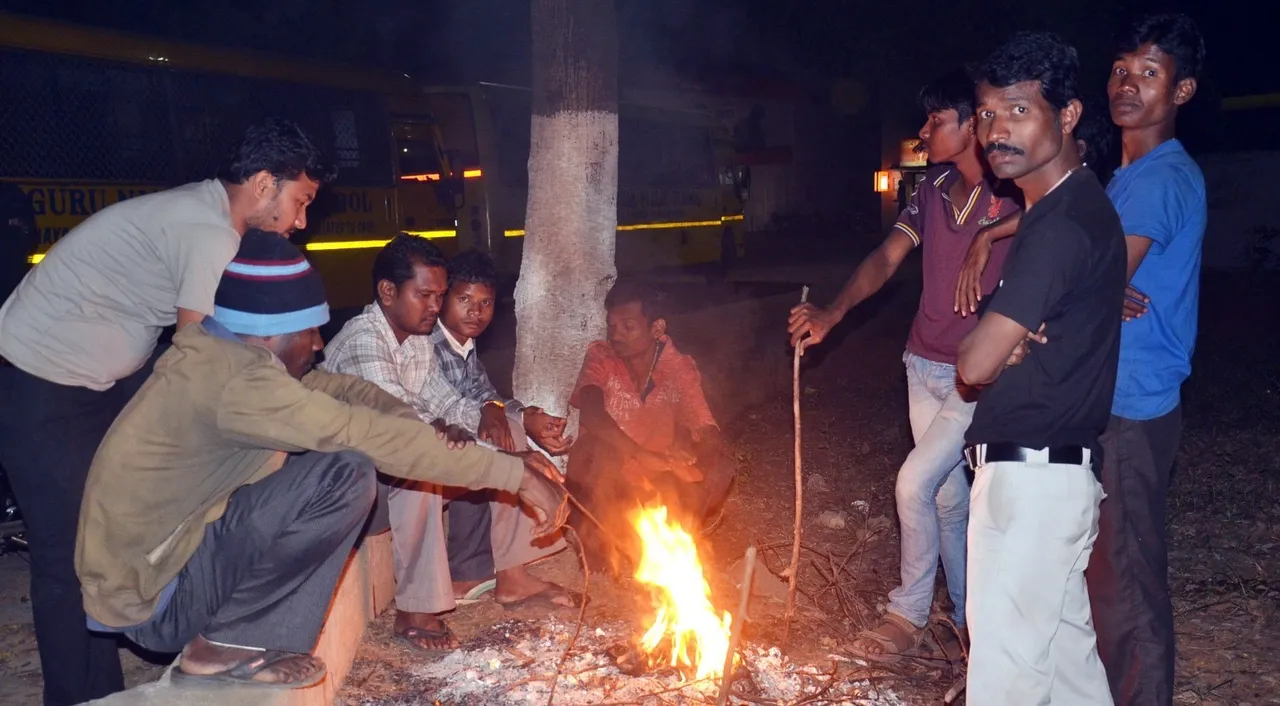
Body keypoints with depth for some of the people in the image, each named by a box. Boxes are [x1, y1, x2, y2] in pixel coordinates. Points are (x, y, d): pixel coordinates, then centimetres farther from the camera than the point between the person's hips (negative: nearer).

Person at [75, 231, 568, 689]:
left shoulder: (217, 355, 5)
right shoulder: (234, 377, -25)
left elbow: (339, 390, 6)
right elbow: (373, 436, -28)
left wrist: (443, 436, -8)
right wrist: (514, 474, -23)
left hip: (167, 551, 10)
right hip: (149, 596, -10)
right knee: (347, 471, -25)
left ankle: (266, 640, 7)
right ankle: (229, 644, -9)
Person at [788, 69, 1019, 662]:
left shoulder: (1013, 197, -15)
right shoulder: (933, 189, 4)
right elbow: (887, 258, -3)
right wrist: (832, 312, -16)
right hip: (924, 365, 7)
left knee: (914, 484, -9)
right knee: (948, 495, 15)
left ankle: (908, 614, 13)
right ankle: (968, 619, 32)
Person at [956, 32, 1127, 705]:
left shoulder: (1062, 225, -21)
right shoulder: (1067, 204, 11)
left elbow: (975, 364, -22)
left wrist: (996, 346, -1)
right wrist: (1012, 344, -5)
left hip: (1031, 474, -10)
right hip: (1052, 467, 10)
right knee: (1063, 639, 22)